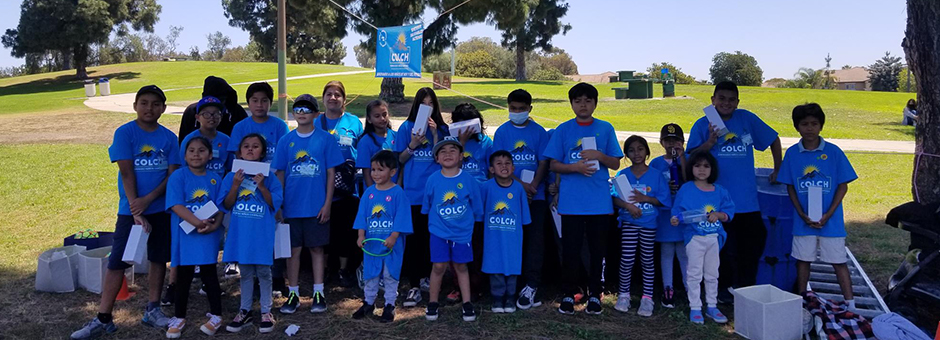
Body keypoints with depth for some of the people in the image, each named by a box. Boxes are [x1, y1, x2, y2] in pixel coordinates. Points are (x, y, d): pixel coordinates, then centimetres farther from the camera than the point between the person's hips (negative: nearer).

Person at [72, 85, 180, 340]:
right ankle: (103, 319, 5)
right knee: (117, 261, -1)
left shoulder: (169, 137, 2)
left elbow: (173, 174, -3)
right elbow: (126, 173, -11)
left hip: (161, 208, 3)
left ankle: (153, 310, 21)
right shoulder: (124, 133, -5)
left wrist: (148, 199, -16)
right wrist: (136, 211, -17)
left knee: (159, 258, 9)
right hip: (130, 210, -3)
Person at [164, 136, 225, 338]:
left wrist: (214, 225, -15)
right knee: (184, 277, 10)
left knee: (209, 274, 6)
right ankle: (179, 318, 25)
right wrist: (197, 222, -25)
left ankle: (216, 316, 19)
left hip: (209, 235, 1)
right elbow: (176, 205, -15)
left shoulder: (215, 179, 4)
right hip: (185, 235, -1)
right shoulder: (178, 177, -5)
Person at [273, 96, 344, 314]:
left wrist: (327, 204, -5)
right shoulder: (286, 141, 5)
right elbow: (280, 174, 8)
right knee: (293, 250, 8)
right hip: (292, 205, 2)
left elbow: (330, 173, -1)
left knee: (317, 249, 6)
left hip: (317, 206, -2)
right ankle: (293, 294, 18)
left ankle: (318, 294, 16)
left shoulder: (325, 139, -1)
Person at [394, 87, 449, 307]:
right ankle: (414, 287, -1)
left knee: (430, 237, 9)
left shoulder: (442, 129, 7)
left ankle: (425, 277, 27)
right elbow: (399, 160, 6)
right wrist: (412, 146, -11)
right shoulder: (407, 127, 5)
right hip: (412, 192, -1)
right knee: (412, 238, -4)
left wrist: (435, 135, -12)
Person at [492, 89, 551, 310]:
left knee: (535, 238, -4)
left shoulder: (539, 132, 3)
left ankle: (531, 286, 0)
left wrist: (532, 187, -14)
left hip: (536, 194, 0)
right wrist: (521, 184, -13)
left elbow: (543, 163, 0)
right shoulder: (502, 132, 4)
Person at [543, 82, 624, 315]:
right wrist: (575, 167, -14)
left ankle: (594, 295, 19)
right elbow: (554, 164, 3)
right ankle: (569, 294, 15)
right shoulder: (563, 130, 5)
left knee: (597, 249, 7)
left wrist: (599, 156, -14)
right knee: (570, 249, 4)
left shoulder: (605, 129, 6)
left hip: (599, 201, 1)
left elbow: (616, 163, 6)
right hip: (571, 201, -1)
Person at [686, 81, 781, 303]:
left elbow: (773, 140, 16)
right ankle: (724, 289, 23)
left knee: (754, 243, 6)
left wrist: (777, 170, 16)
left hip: (747, 200, 2)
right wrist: (710, 143, -19)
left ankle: (746, 290, 21)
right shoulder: (703, 125, 2)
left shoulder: (747, 119, 6)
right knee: (725, 248, 7)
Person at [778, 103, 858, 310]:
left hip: (830, 220, -2)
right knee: (803, 260, 12)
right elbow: (790, 187, 3)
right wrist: (803, 215, -8)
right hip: (803, 220, 2)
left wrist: (827, 215, -12)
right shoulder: (792, 153, -1)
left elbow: (843, 186, -3)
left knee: (839, 261, 4)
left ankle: (850, 305, 13)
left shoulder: (833, 152, -6)